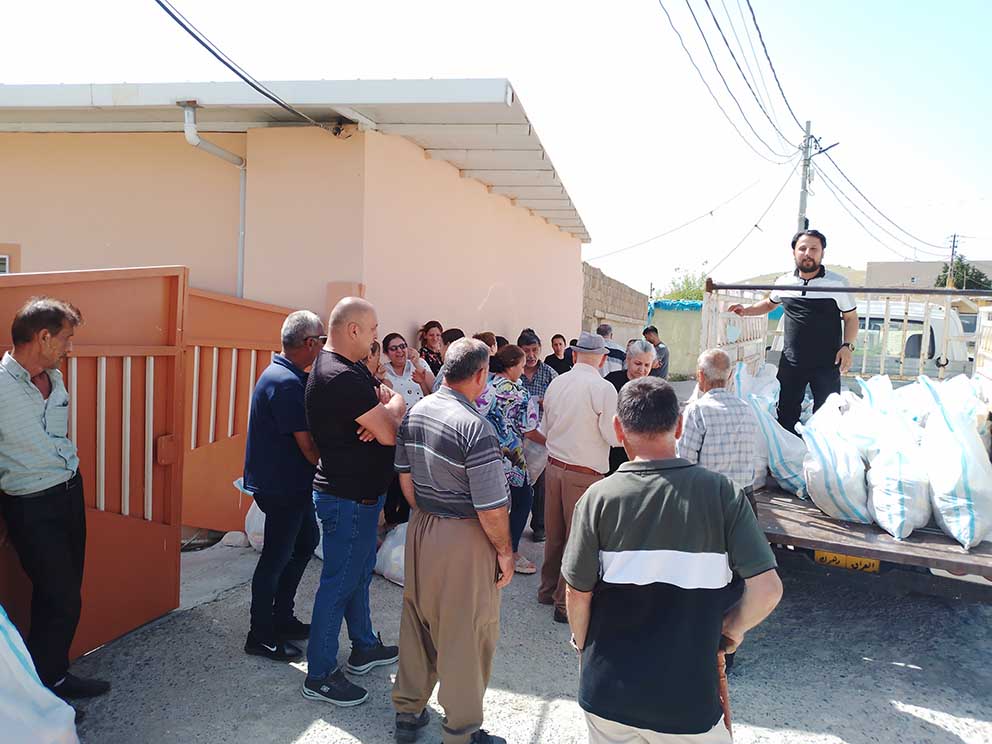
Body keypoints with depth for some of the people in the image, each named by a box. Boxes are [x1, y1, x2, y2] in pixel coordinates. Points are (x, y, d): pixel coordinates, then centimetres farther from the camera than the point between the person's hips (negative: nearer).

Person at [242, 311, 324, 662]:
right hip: (282, 485, -11)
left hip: (291, 482, 11)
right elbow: (309, 446, -25)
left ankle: (281, 617, 34)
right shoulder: (286, 383, -25)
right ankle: (260, 637, 18)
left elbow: (307, 428, 15)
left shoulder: (285, 375, 9)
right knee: (276, 557, 2)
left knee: (306, 541, 21)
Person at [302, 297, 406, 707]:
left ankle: (364, 647, 40)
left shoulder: (348, 367, 8)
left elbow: (395, 404, 9)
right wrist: (394, 405, -4)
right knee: (340, 582, 1)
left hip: (359, 492, 10)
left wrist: (384, 404, -14)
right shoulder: (342, 377, -26)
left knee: (359, 572, 22)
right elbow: (391, 433, -25)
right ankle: (320, 676, 15)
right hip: (348, 498, -10)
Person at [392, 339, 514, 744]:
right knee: (465, 634, 8)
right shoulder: (475, 427, -24)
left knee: (417, 622, 20)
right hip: (464, 540, -7)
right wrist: (505, 551, -7)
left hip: (421, 529, 8)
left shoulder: (415, 412, 0)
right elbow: (491, 508, -21)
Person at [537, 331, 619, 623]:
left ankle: (547, 589, 32)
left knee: (554, 533, 18)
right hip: (585, 473, -6)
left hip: (554, 465, 6)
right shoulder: (603, 388, -15)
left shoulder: (556, 383, 4)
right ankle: (566, 603, 12)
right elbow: (614, 437, -14)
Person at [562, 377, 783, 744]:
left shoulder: (600, 497, -12)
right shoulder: (722, 493, -12)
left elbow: (577, 592, -6)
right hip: (688, 695, 0)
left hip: (608, 689, 1)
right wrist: (732, 627, 6)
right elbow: (767, 588, -14)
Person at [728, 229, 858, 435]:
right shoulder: (784, 282, 6)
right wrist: (746, 311, 13)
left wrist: (848, 346, -10)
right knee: (786, 417, 9)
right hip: (791, 362, 3)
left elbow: (851, 317, 3)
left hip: (827, 364, -3)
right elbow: (769, 304, 26)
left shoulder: (838, 283, -3)